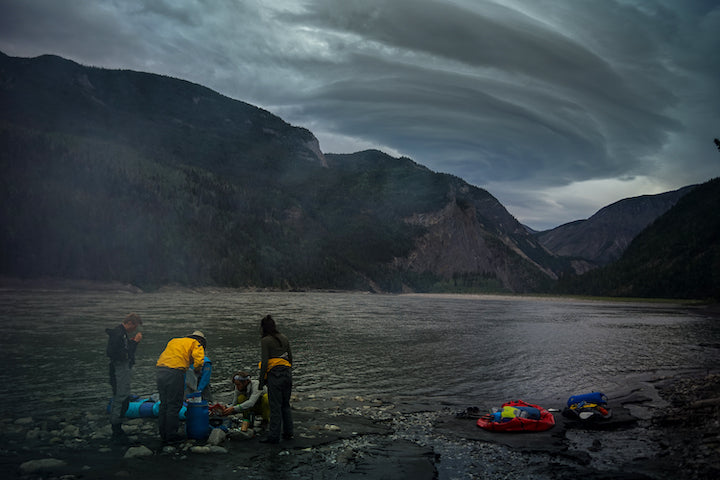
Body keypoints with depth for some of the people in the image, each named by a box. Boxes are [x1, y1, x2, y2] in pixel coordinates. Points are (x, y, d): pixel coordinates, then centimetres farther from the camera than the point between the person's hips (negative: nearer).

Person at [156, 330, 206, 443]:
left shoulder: (174, 341, 30)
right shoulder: (196, 344, 8)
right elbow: (198, 360, -7)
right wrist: (197, 370, 12)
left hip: (160, 370, 7)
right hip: (175, 372, -7)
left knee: (164, 404, 16)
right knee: (174, 405, 2)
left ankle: (163, 434, 24)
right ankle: (171, 436, 7)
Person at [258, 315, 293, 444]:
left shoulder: (265, 341, -7)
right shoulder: (284, 338, 11)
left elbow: (264, 361, -12)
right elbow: (290, 356, 15)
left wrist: (261, 380, -6)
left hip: (274, 374, -6)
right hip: (287, 373, 6)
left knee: (275, 406, -1)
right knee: (286, 405, 16)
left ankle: (274, 436, 4)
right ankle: (288, 432, 22)